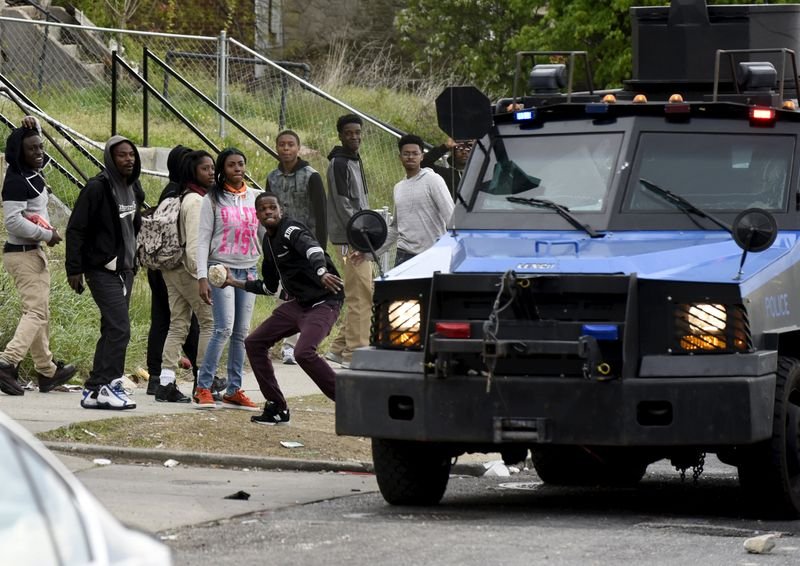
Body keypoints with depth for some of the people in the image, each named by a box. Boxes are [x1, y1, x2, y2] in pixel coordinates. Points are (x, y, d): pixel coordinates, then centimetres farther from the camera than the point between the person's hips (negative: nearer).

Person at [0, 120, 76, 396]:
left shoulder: (33, 173, 10)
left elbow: (31, 141, 30)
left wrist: (33, 127, 8)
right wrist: (47, 234, -18)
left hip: (34, 252, 10)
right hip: (23, 254, -10)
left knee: (39, 312, 15)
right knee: (36, 312, -18)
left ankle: (47, 372, 22)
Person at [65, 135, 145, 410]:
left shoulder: (133, 189, 11)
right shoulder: (97, 188, -14)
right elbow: (76, 228, -13)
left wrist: (133, 261, 15)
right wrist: (75, 269, -15)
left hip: (124, 269, 9)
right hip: (103, 270, -8)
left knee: (112, 330, 9)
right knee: (119, 328, -14)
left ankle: (96, 390, 14)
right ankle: (108, 386, -9)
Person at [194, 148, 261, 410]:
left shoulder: (255, 197, 9)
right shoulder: (212, 199, -2)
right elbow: (203, 239, -3)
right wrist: (202, 277, -11)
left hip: (248, 270, 4)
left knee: (241, 332, 4)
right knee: (224, 328, -16)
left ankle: (234, 391, 10)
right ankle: (203, 389, -11)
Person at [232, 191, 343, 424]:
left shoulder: (290, 230, -15)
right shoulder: (268, 242, 13)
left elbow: (312, 248, -38)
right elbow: (269, 287, 25)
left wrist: (321, 273, -58)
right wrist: (236, 283, 24)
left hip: (323, 302, -10)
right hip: (297, 303, 10)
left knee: (304, 353, -30)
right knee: (254, 343, 9)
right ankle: (277, 408, 16)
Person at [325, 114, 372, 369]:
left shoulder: (354, 161, 20)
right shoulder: (339, 163, -10)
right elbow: (342, 204, -17)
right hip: (349, 240, -10)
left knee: (360, 296, 11)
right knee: (360, 296, -11)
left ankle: (340, 348, 16)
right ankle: (355, 353, -10)